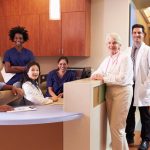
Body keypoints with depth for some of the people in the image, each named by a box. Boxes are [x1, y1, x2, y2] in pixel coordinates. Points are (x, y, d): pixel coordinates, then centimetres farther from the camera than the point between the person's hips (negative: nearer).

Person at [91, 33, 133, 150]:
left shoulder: (125, 58, -11)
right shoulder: (107, 59, 13)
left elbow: (122, 79, -21)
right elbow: (98, 72, 16)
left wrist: (103, 77, -17)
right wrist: (96, 75, -8)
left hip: (122, 92, -8)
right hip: (109, 92, 8)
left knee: (116, 126, -4)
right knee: (113, 125, 14)